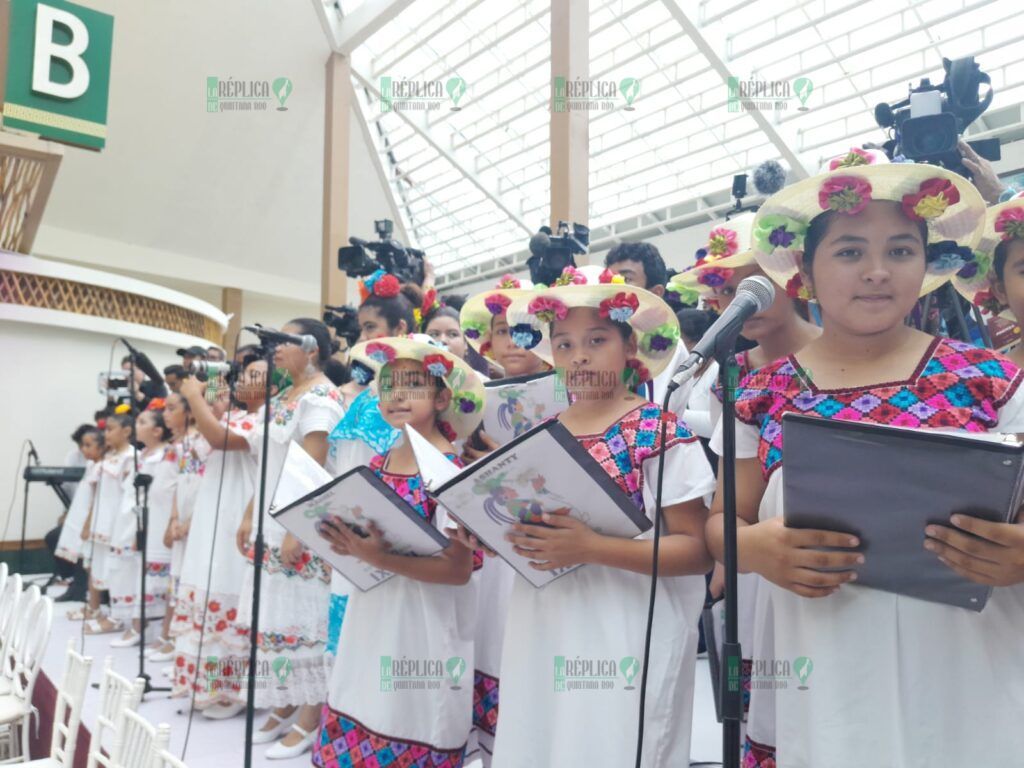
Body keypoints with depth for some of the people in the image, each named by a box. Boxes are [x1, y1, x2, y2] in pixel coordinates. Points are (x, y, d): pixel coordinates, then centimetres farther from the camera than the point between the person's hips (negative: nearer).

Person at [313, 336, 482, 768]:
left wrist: (379, 559, -25)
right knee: (356, 732, 15)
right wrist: (347, 542, -7)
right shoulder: (378, 464, 4)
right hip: (372, 616, 7)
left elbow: (459, 569, -20)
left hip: (422, 624, -6)